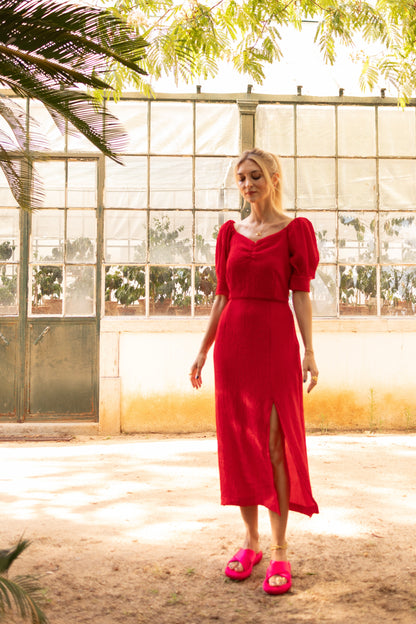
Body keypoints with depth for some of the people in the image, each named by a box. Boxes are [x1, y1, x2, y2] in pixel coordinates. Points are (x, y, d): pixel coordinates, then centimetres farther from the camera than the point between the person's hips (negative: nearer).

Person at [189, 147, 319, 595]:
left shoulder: (294, 231, 2)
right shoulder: (230, 233, 12)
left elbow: (301, 294, -2)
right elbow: (222, 295, 13)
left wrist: (309, 351, -10)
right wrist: (203, 351, 12)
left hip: (275, 341, -4)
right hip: (233, 341, 4)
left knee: (274, 443, -5)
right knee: (240, 442, 6)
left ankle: (279, 551, 4)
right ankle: (250, 542, 18)